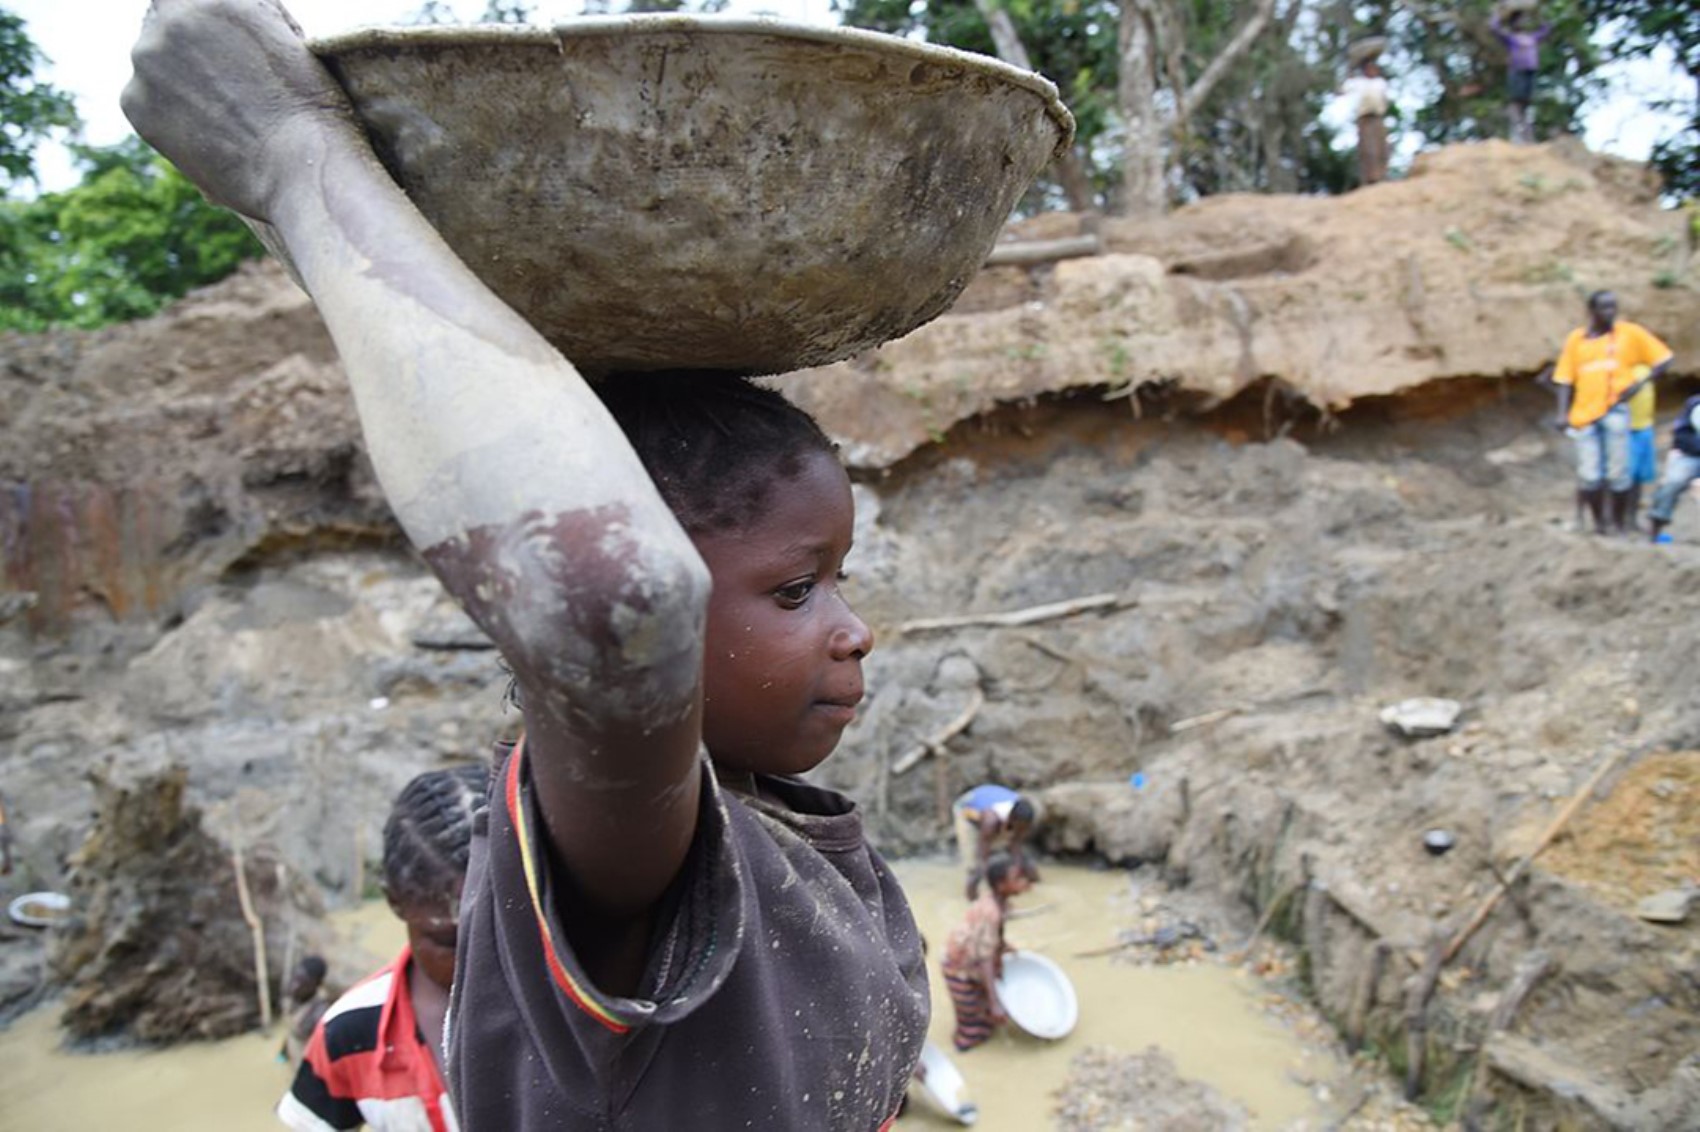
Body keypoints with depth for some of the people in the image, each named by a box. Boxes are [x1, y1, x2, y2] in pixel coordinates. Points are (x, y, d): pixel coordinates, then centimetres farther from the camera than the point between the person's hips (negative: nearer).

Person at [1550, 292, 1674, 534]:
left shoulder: (1630, 333, 3)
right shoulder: (1576, 339, 8)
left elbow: (1663, 359, 6)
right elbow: (1565, 379, 8)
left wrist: (1641, 383, -8)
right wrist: (1563, 413, -1)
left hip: (1615, 411, -1)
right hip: (1584, 414, 2)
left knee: (1617, 473, -3)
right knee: (1589, 476, -1)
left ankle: (1620, 523, 14)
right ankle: (1600, 522, 17)